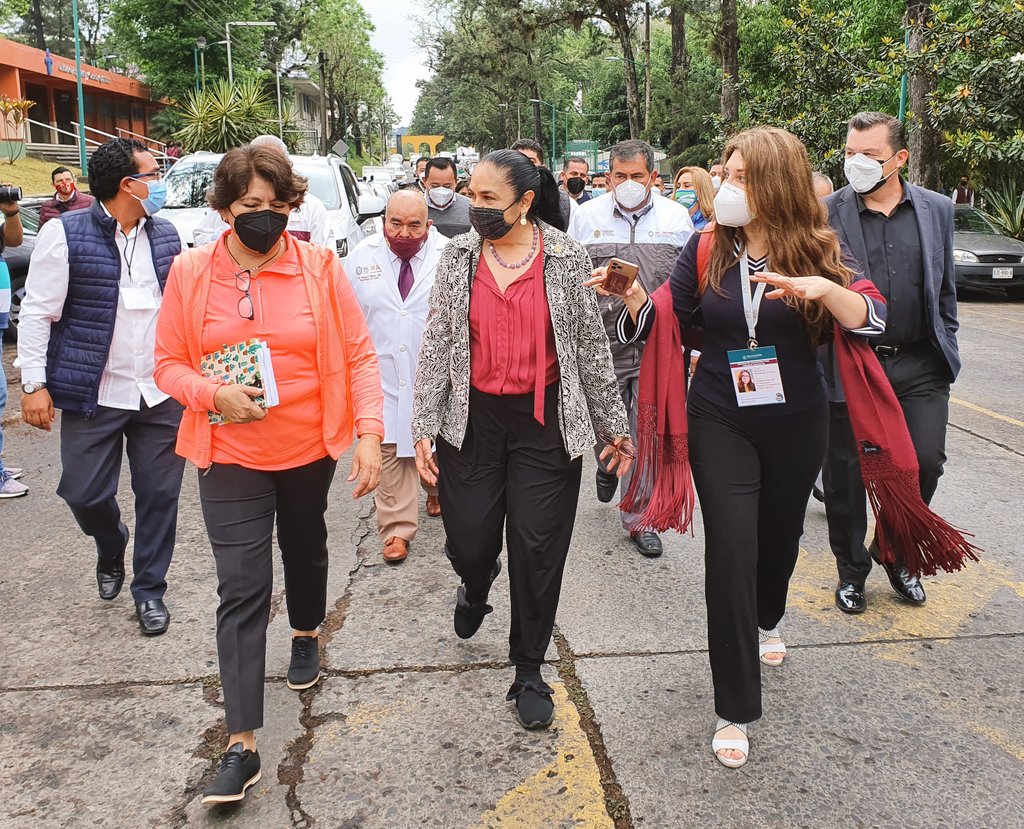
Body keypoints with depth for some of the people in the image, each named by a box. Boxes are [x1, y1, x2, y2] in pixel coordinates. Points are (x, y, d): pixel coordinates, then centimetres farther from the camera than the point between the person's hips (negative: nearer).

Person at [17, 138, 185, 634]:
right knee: (85, 494, 4)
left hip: (162, 394, 3)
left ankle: (149, 590, 24)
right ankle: (111, 548, 37)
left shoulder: (166, 236, 8)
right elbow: (37, 313, -5)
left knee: (159, 495, 7)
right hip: (93, 395, -3)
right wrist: (34, 384, -9)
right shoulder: (65, 235, -6)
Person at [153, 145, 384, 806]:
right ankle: (242, 745, 1)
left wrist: (370, 434, -17)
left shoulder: (320, 267, -7)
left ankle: (306, 635, 55)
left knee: (305, 548, 24)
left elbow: (359, 355, -7)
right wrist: (215, 394, -19)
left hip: (309, 448, 1)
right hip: (230, 455, -1)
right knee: (241, 589, -4)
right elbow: (170, 364, 1)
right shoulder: (190, 274, -5)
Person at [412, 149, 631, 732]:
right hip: (471, 418, 2)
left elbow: (591, 345, 2)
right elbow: (437, 343, 2)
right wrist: (424, 427, -2)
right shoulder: (459, 255, 2)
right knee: (469, 541, 6)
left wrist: (613, 423, 5)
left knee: (538, 549, 3)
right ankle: (476, 586, 46)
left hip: (547, 421, -1)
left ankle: (529, 671, 22)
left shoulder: (566, 257, -3)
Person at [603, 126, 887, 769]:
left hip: (795, 422, 1)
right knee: (730, 548, -10)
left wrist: (824, 288, -36)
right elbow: (664, 323, -3)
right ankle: (736, 710, 2)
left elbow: (873, 320, -18)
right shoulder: (707, 248, -4)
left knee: (779, 533, 21)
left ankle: (768, 618, 57)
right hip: (720, 422, -1)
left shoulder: (816, 250, -8)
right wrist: (634, 295, -22)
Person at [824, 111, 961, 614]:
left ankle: (896, 553, 28)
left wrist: (946, 351, 12)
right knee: (846, 474, 7)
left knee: (925, 463, 1)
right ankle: (852, 569, 27)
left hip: (919, 368, 2)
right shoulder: (826, 215, -3)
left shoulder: (936, 210, 7)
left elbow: (945, 289, 13)